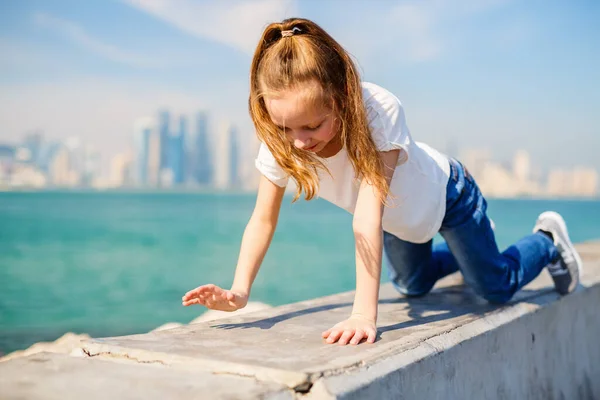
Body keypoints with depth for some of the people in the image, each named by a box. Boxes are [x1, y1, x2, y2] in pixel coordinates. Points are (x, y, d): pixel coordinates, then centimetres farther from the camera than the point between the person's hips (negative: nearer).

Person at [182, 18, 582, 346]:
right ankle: (457, 253, 58)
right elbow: (263, 219, -26)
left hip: (445, 194, -5)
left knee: (497, 287, 10)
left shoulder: (379, 110, -46)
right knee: (413, 285, 28)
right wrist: (239, 292, -38)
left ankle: (549, 240, 40)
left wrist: (364, 312, -54)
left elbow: (368, 214, -51)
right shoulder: (280, 139, -32)